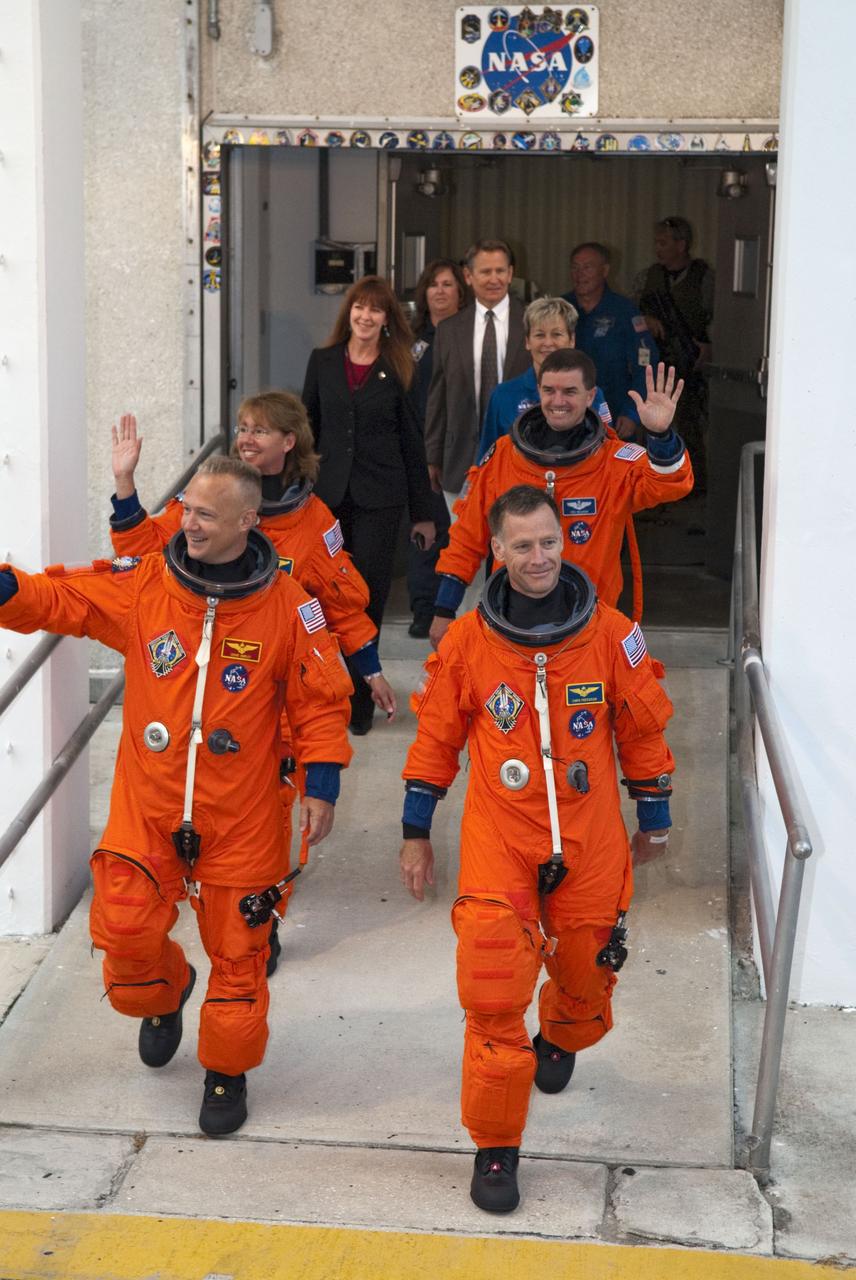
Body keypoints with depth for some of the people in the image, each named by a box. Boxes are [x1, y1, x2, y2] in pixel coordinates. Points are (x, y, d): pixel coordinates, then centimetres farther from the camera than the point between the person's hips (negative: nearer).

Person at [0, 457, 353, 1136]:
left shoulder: (288, 605, -8)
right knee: (124, 930, -3)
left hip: (241, 817, -1)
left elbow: (321, 699, -1)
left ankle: (227, 1073, 29)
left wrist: (323, 786, -6)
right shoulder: (141, 586, -4)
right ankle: (165, 994, 34)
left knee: (237, 950, 7)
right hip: (147, 806, 2)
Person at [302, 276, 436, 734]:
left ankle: (360, 700, 8)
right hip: (328, 492, 2)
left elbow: (412, 441, 4)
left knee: (368, 598, -1)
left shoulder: (397, 370, 1)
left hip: (379, 497, -2)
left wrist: (422, 512, 3)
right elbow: (307, 429, 11)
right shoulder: (323, 362, 7)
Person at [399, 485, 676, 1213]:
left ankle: (561, 1041, 53)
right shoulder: (467, 642, -7)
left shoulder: (612, 635, -7)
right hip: (497, 841, -1)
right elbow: (436, 739, 4)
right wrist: (416, 834, 9)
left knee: (586, 974, 16)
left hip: (591, 844, 2)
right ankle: (495, 1147, 7)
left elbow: (642, 730, 5)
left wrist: (654, 821, 13)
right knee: (494, 997, -9)